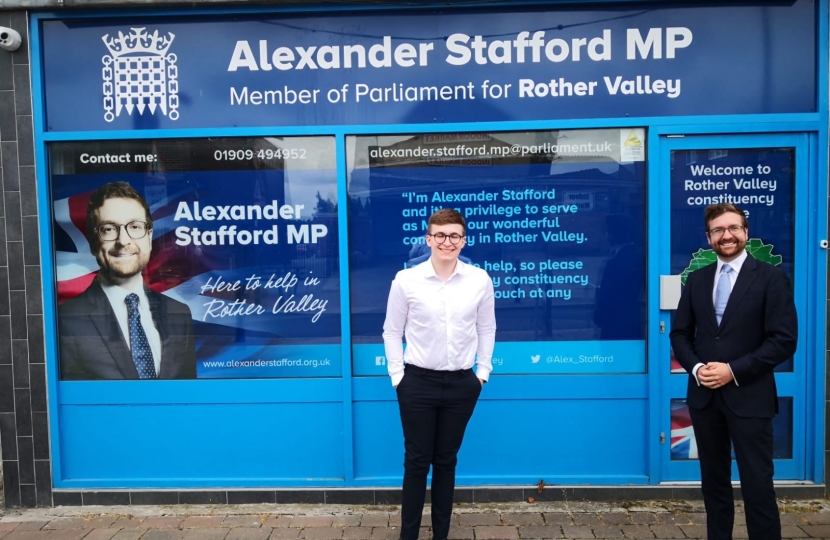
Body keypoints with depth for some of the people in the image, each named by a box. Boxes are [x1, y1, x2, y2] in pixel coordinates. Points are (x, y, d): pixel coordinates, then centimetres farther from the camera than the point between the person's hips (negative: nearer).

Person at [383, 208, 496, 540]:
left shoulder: (480, 280, -4)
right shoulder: (406, 280, -9)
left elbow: (486, 329, 7)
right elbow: (392, 331, -1)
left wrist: (483, 370, 4)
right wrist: (397, 375, -3)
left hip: (462, 384, 2)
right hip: (418, 383, -1)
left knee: (446, 461, 15)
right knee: (416, 461, 9)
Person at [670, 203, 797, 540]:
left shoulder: (771, 278, -4)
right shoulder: (697, 279, 9)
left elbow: (783, 340, -10)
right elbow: (680, 332, 10)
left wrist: (734, 371, -16)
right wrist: (695, 367, -8)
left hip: (749, 397, -4)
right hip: (704, 395, 4)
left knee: (757, 484, 1)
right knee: (713, 481, 14)